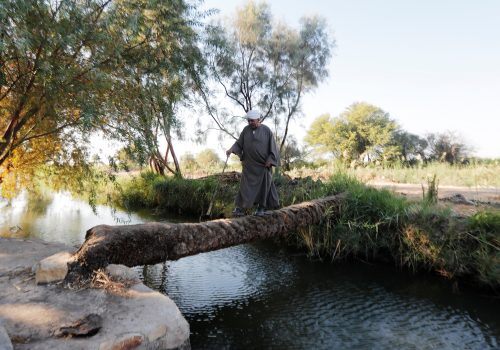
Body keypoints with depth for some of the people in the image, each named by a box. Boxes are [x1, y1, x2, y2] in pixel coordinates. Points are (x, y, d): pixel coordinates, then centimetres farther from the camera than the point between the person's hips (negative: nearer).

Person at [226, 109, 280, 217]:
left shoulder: (267, 130, -5)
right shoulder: (246, 129, 1)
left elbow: (272, 146, -4)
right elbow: (239, 143, 3)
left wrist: (270, 161, -12)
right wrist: (231, 149, -15)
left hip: (263, 164, -1)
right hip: (249, 163, 2)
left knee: (263, 185, 5)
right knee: (245, 185, -4)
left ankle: (261, 207, 19)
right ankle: (240, 208, -3)